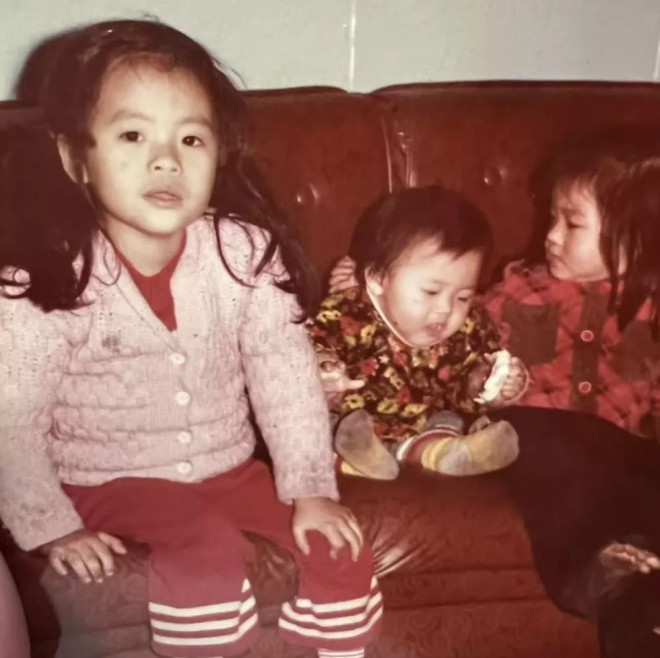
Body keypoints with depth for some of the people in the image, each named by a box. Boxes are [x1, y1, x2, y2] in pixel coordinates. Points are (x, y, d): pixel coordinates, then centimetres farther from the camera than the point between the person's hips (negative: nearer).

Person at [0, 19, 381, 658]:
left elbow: (285, 373, -6)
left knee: (339, 552, -7)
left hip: (227, 468, 4)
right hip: (109, 483, -3)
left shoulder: (245, 252, -10)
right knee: (209, 555, -29)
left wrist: (309, 487, -10)